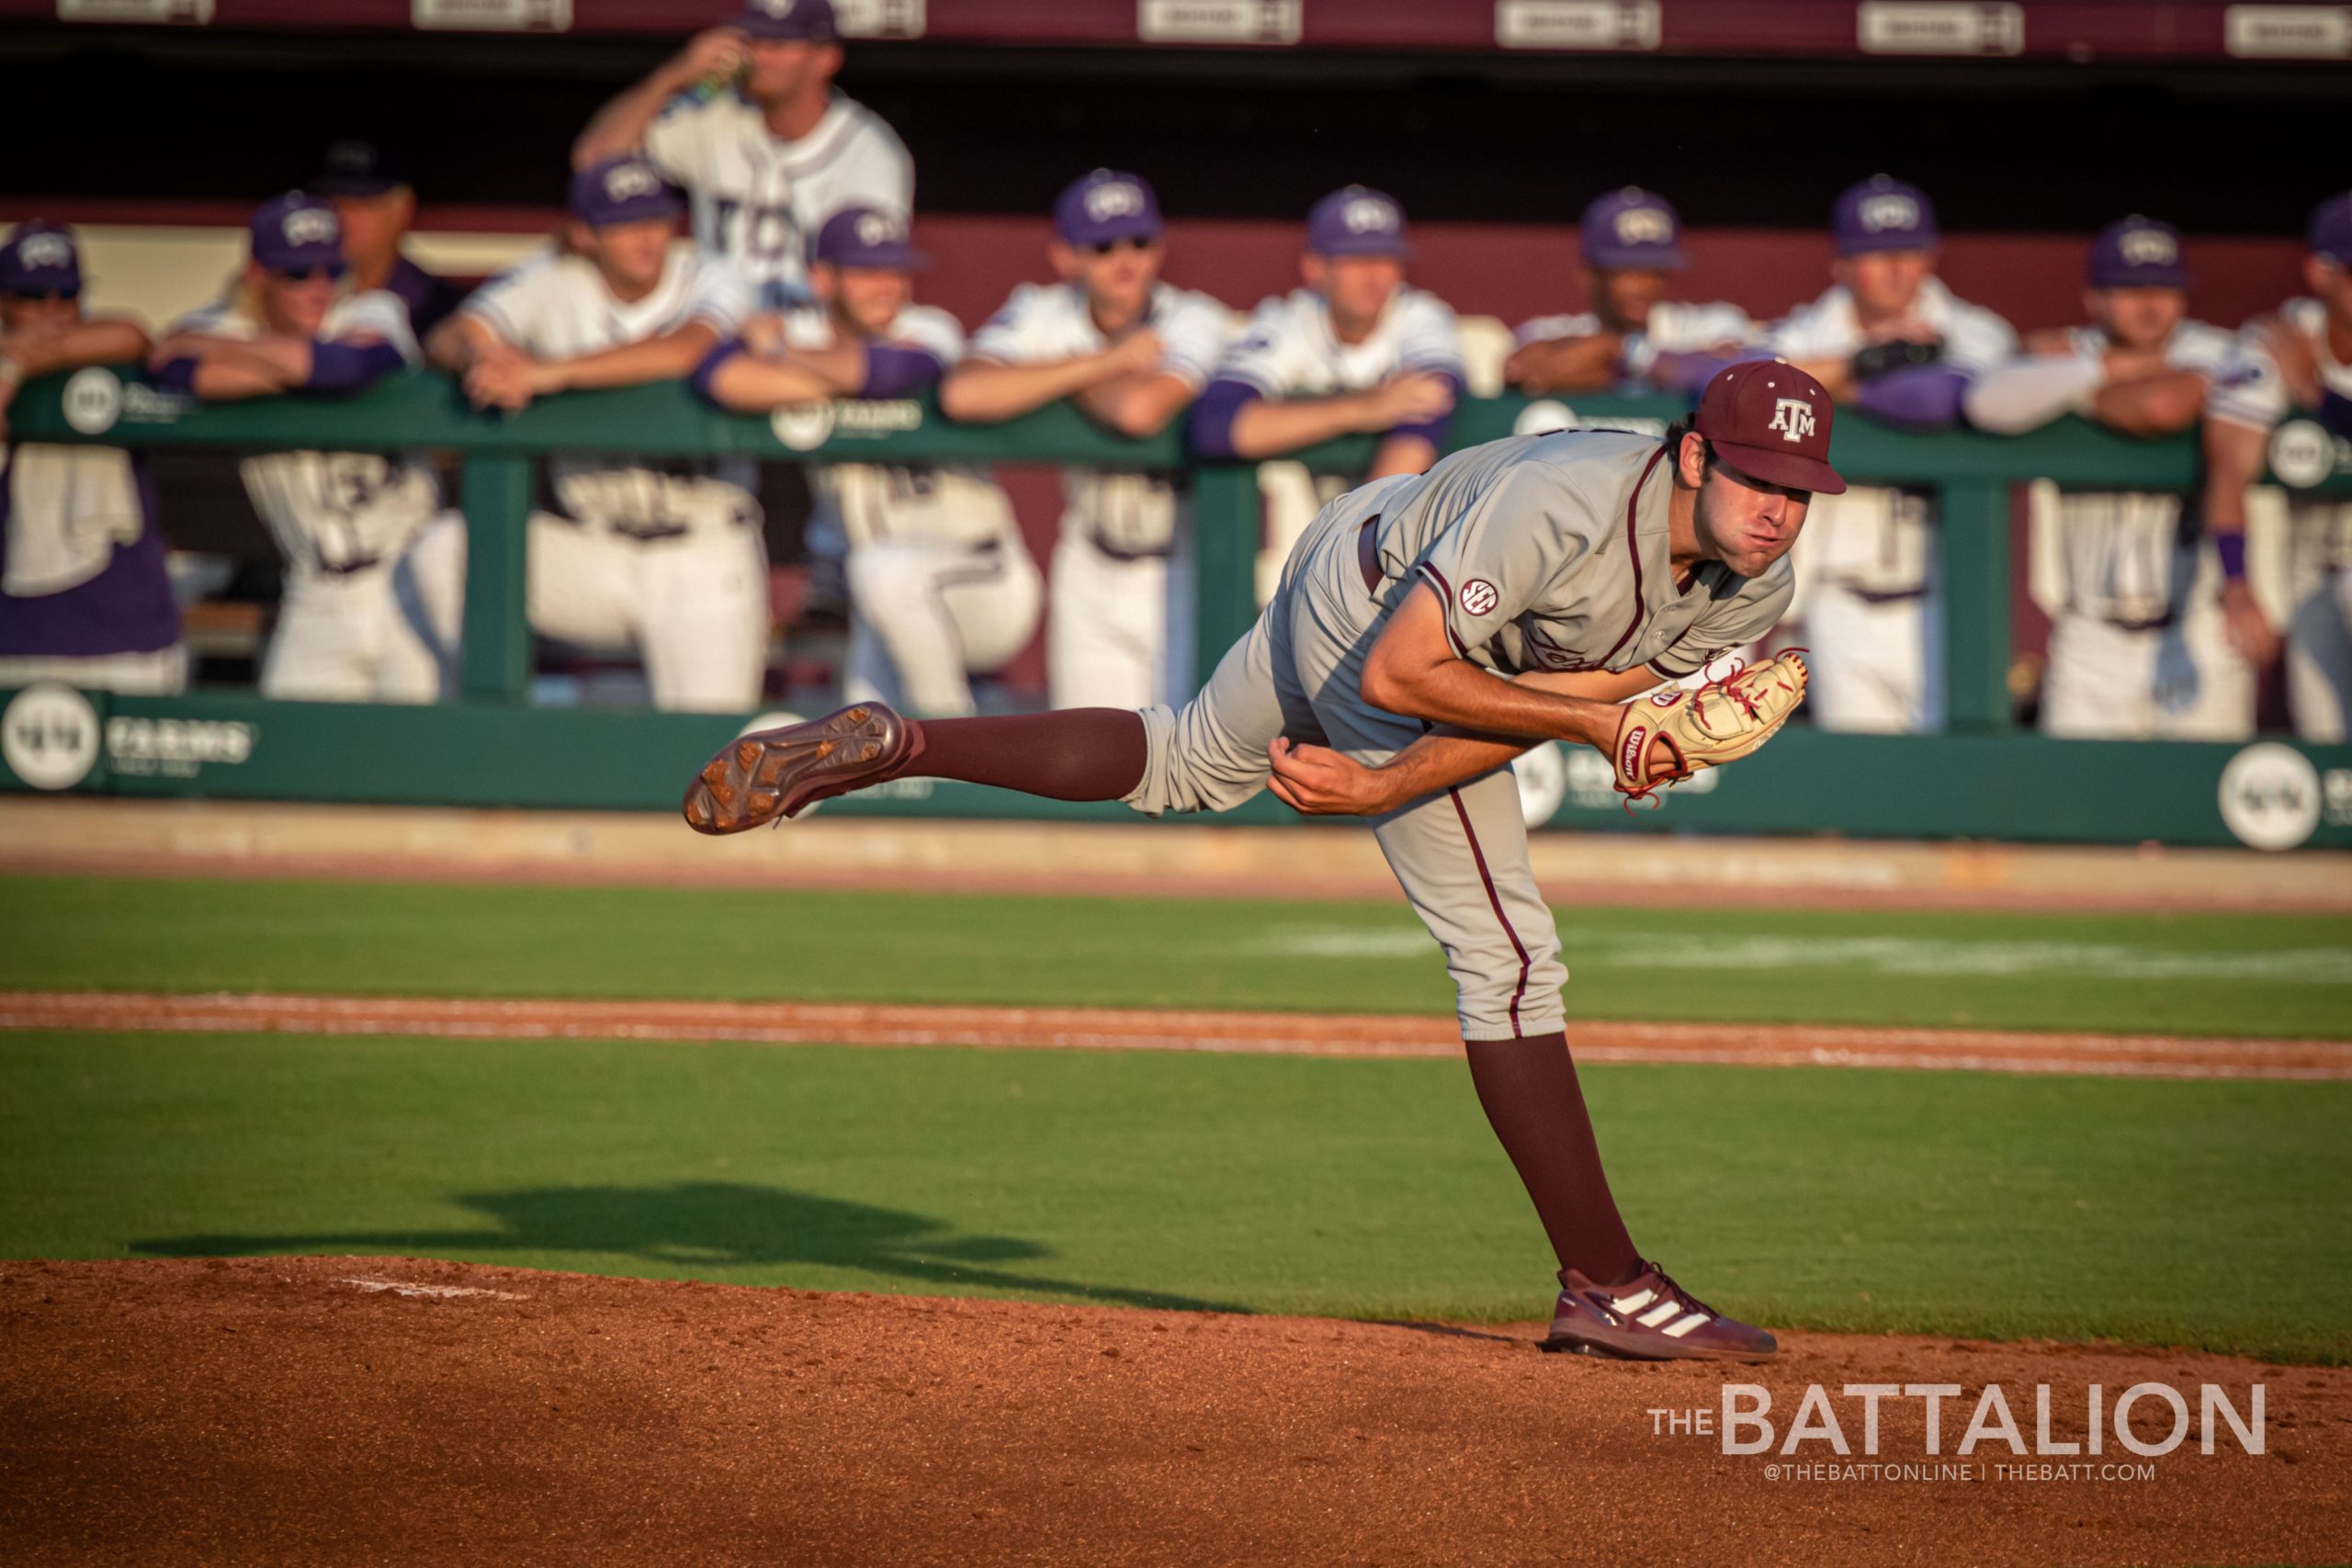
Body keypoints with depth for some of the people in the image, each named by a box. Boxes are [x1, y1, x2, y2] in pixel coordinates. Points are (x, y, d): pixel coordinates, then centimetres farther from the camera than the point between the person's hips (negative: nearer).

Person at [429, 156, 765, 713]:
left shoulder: (709, 281, -7)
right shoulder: (552, 282, 1)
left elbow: (683, 353, -28)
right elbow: (449, 338, -11)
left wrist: (547, 373, -36)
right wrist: (483, 354, -37)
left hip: (700, 556, -2)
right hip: (582, 550, 2)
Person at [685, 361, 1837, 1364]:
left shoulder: (1752, 593, -15)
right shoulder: (1563, 506, -38)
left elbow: (1545, 699, -10)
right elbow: (1398, 673, -31)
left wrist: (1387, 787, -20)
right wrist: (1599, 724, -32)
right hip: (1371, 631, -8)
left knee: (1178, 766, 30)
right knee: (1507, 955, -9)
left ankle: (887, 747, 33)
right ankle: (1604, 1288, -5)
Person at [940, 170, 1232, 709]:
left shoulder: (1194, 319, -18)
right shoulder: (1041, 315, -8)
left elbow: (1140, 411, -38)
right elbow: (962, 394, -28)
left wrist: (1062, 372, -17)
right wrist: (1105, 364, -24)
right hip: (1088, 566, 4)